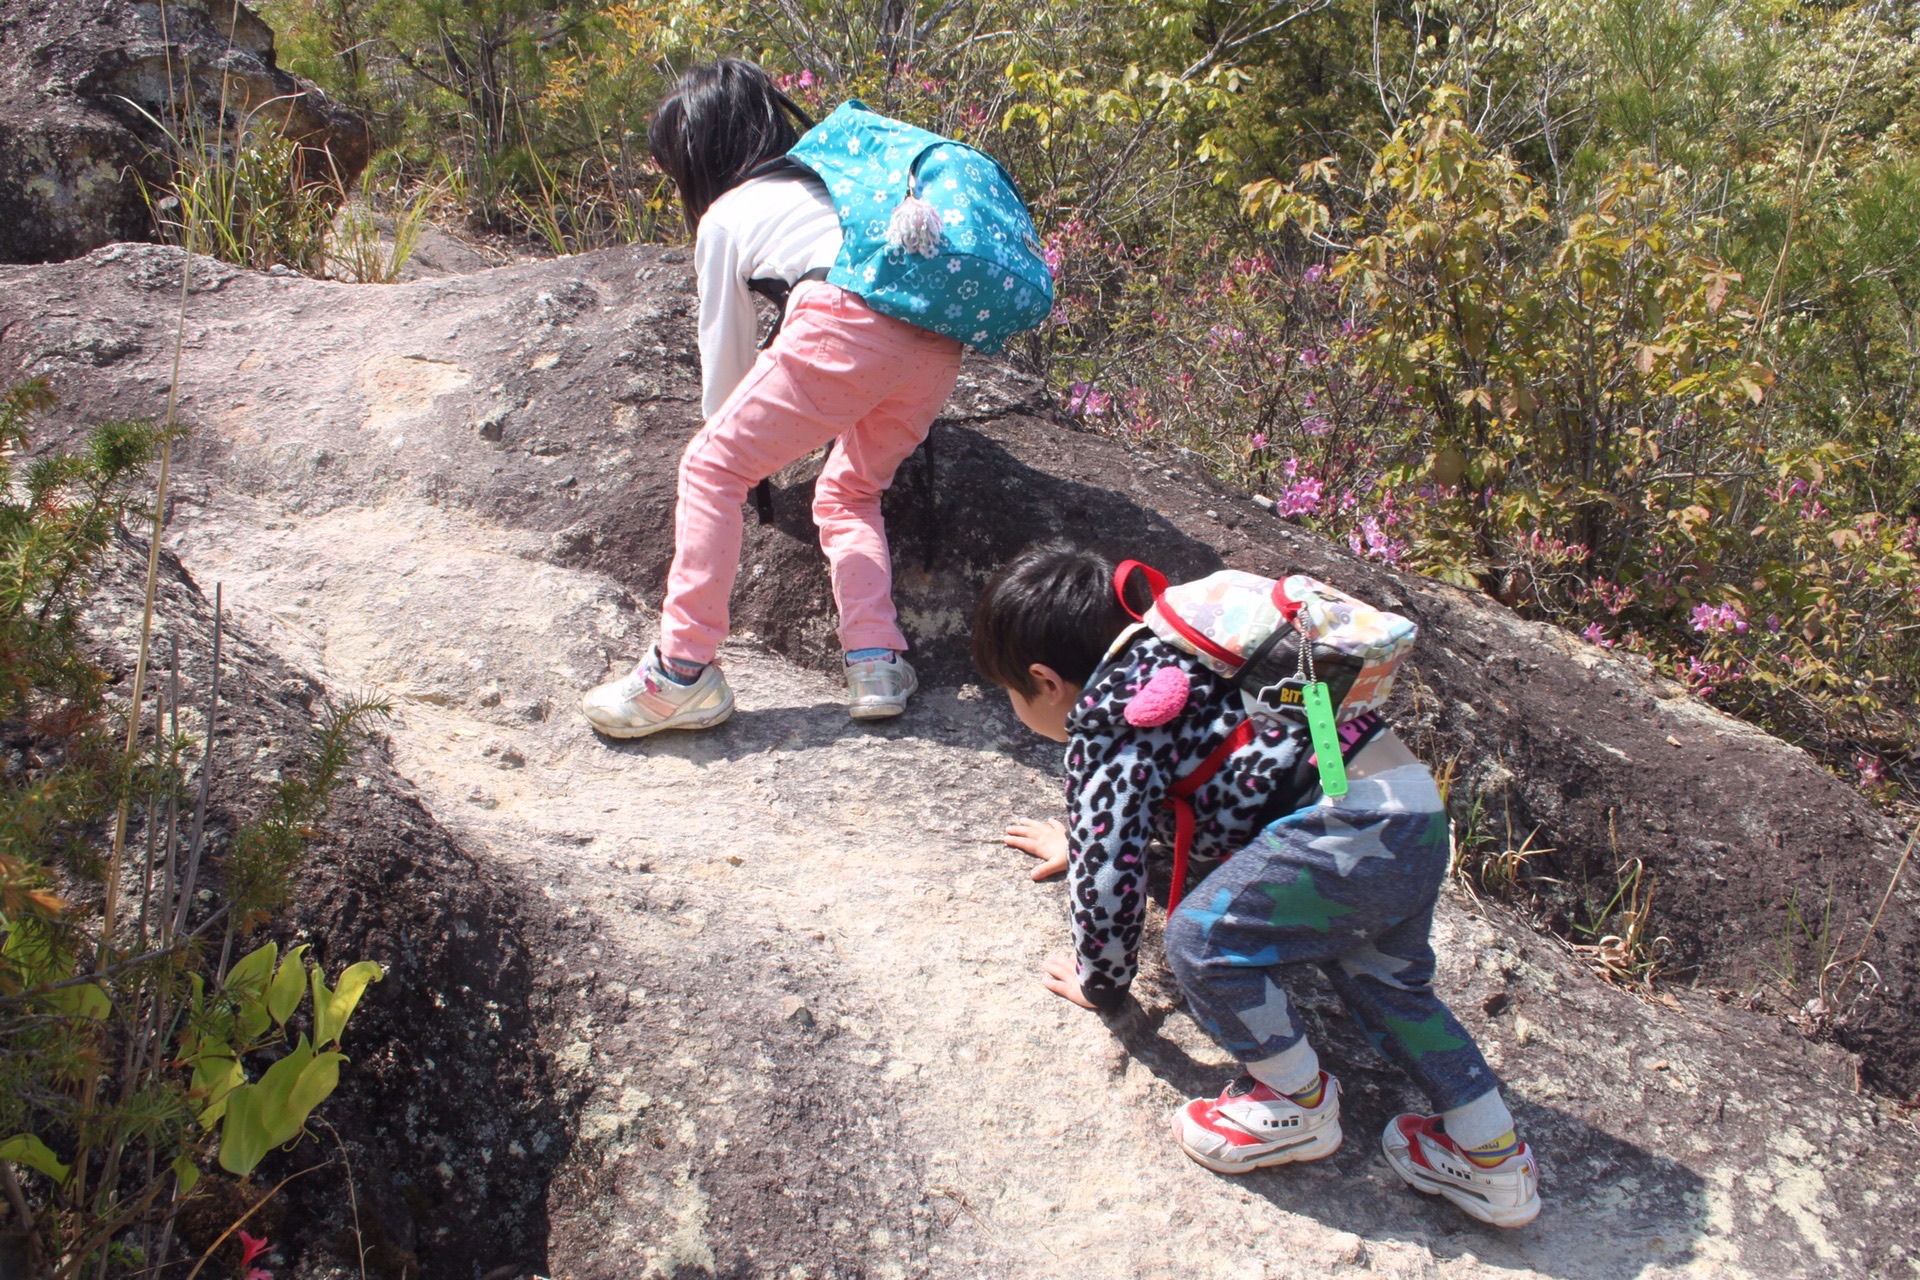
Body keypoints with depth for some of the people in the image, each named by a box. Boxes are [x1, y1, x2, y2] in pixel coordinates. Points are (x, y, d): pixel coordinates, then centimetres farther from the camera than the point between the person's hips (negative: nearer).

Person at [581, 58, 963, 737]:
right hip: (941, 344, 7)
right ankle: (878, 663, 9)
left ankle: (684, 671, 0)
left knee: (710, 468, 5)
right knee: (846, 493, 24)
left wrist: (730, 434, 43)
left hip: (849, 323, -7)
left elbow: (725, 350, 24)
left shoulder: (726, 215, 20)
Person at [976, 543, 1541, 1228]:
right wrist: (1079, 841, 58)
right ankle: (1493, 1158, 31)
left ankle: (1301, 1103, 12)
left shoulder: (1103, 713, -6)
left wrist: (1101, 981, 10)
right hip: (1419, 800, 11)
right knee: (1386, 982, 27)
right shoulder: (1158, 663, 24)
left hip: (1355, 820, -11)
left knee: (1204, 939, -9)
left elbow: (1108, 861, -7)